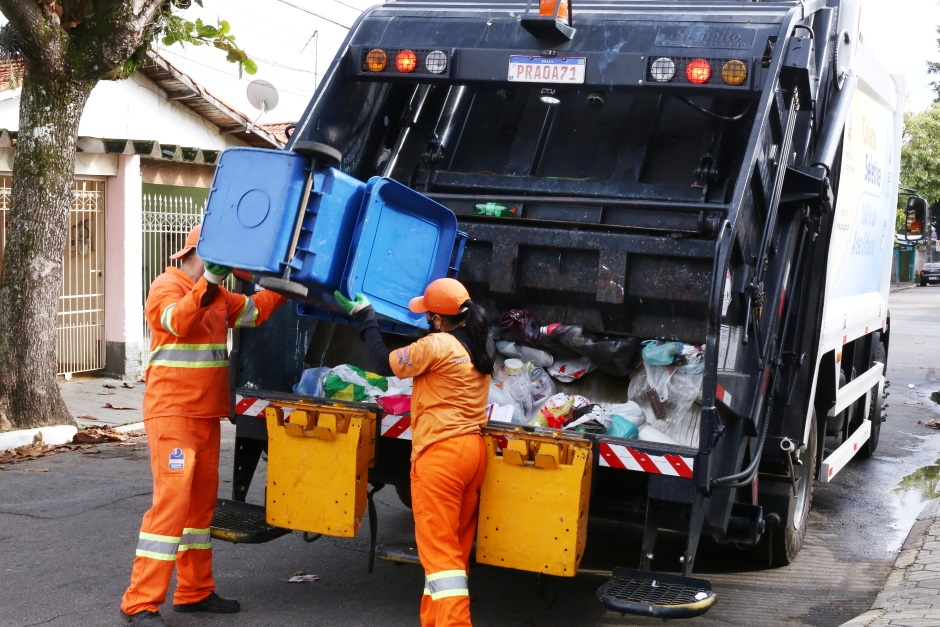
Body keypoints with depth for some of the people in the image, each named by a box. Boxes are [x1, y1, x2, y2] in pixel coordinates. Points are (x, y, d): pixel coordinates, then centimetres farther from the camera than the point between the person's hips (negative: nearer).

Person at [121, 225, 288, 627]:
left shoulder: (217, 295, 16)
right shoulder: (166, 287, -10)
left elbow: (252, 310, 21)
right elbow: (179, 320, -30)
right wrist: (208, 280, -39)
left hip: (206, 415, 9)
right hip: (172, 414, -9)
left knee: (202, 500, 12)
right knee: (172, 500, -14)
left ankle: (194, 592, 22)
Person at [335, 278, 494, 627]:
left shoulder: (436, 345, -13)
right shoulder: (481, 346, 10)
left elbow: (384, 364, -3)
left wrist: (365, 320, 7)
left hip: (440, 453, -8)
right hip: (473, 449, 9)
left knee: (439, 548, -6)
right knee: (456, 547, 15)